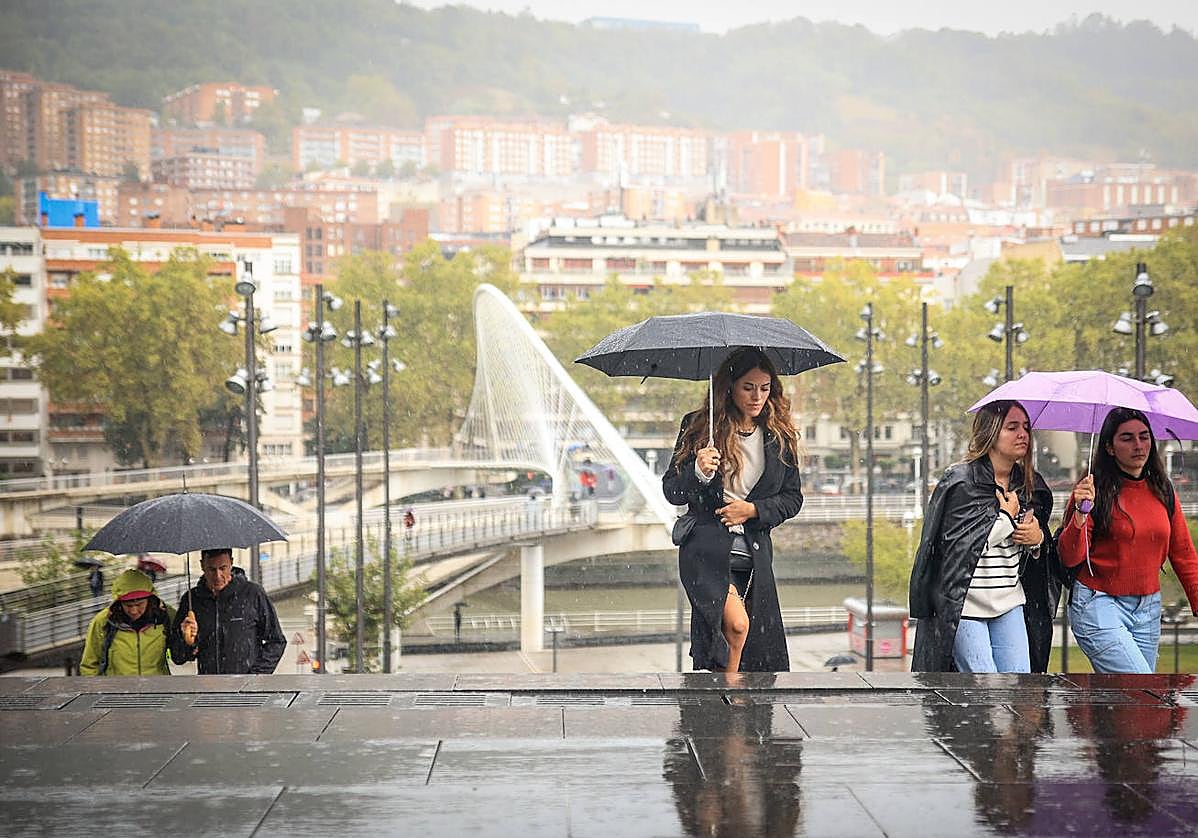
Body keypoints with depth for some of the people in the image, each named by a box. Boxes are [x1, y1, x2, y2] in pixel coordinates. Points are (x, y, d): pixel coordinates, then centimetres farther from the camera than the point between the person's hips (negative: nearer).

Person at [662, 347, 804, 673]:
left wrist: (753, 510, -4)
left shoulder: (779, 437, 8)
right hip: (707, 551, -4)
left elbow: (793, 498, 13)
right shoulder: (697, 426, 1)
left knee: (759, 654, 2)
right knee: (737, 624, -25)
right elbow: (671, 490, 1)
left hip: (755, 557, 4)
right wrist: (698, 472, -20)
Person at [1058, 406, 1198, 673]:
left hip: (1148, 610, 6)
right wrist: (1080, 514, -25)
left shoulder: (1163, 492, 9)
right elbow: (1069, 559, -10)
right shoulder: (1095, 490, -7)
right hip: (1099, 606, -5)